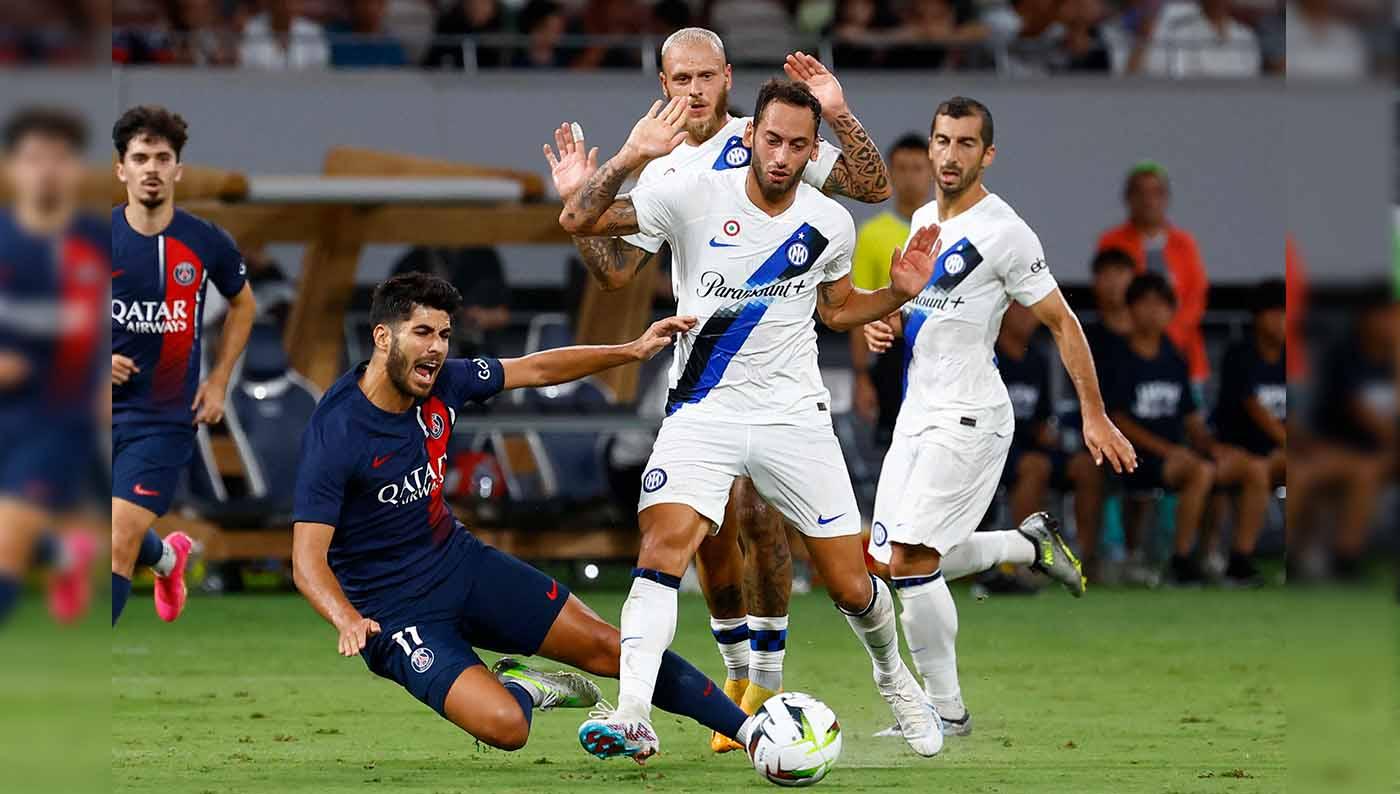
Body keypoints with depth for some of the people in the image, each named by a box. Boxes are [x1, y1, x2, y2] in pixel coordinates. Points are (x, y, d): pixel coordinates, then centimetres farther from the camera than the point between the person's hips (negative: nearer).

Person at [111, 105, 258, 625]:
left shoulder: (206, 244, -5)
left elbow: (242, 303, 16)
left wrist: (218, 381, 7)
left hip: (166, 416, -2)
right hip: (104, 405, 2)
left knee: (119, 543, -14)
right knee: (125, 540, 18)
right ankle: (168, 556, 53)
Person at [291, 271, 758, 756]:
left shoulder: (442, 383, -6)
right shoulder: (334, 433, -25)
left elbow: (537, 370, 11)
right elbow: (308, 560, -28)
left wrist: (633, 351, 10)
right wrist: (349, 622, -46)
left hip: (461, 561, 7)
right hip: (394, 609, -7)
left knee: (609, 647, 5)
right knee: (505, 726, -26)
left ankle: (746, 727, 21)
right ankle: (518, 690, 10)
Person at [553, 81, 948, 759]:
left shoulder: (829, 225, -2)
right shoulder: (696, 196, -10)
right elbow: (578, 221, -12)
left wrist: (897, 294, -1)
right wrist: (631, 157, -26)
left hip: (795, 417, 2)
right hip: (702, 415, -2)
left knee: (850, 585, 4)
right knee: (663, 545, -25)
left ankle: (891, 674, 36)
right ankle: (632, 717, -27)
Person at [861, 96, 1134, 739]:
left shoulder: (1003, 232, -13)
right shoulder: (923, 220, 11)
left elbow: (1062, 323, -10)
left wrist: (1095, 417, -12)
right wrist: (887, 323, 5)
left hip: (967, 417, -8)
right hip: (918, 413, 8)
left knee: (911, 559, -15)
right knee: (894, 558, 10)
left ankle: (946, 710, -3)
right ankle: (1031, 544, 30)